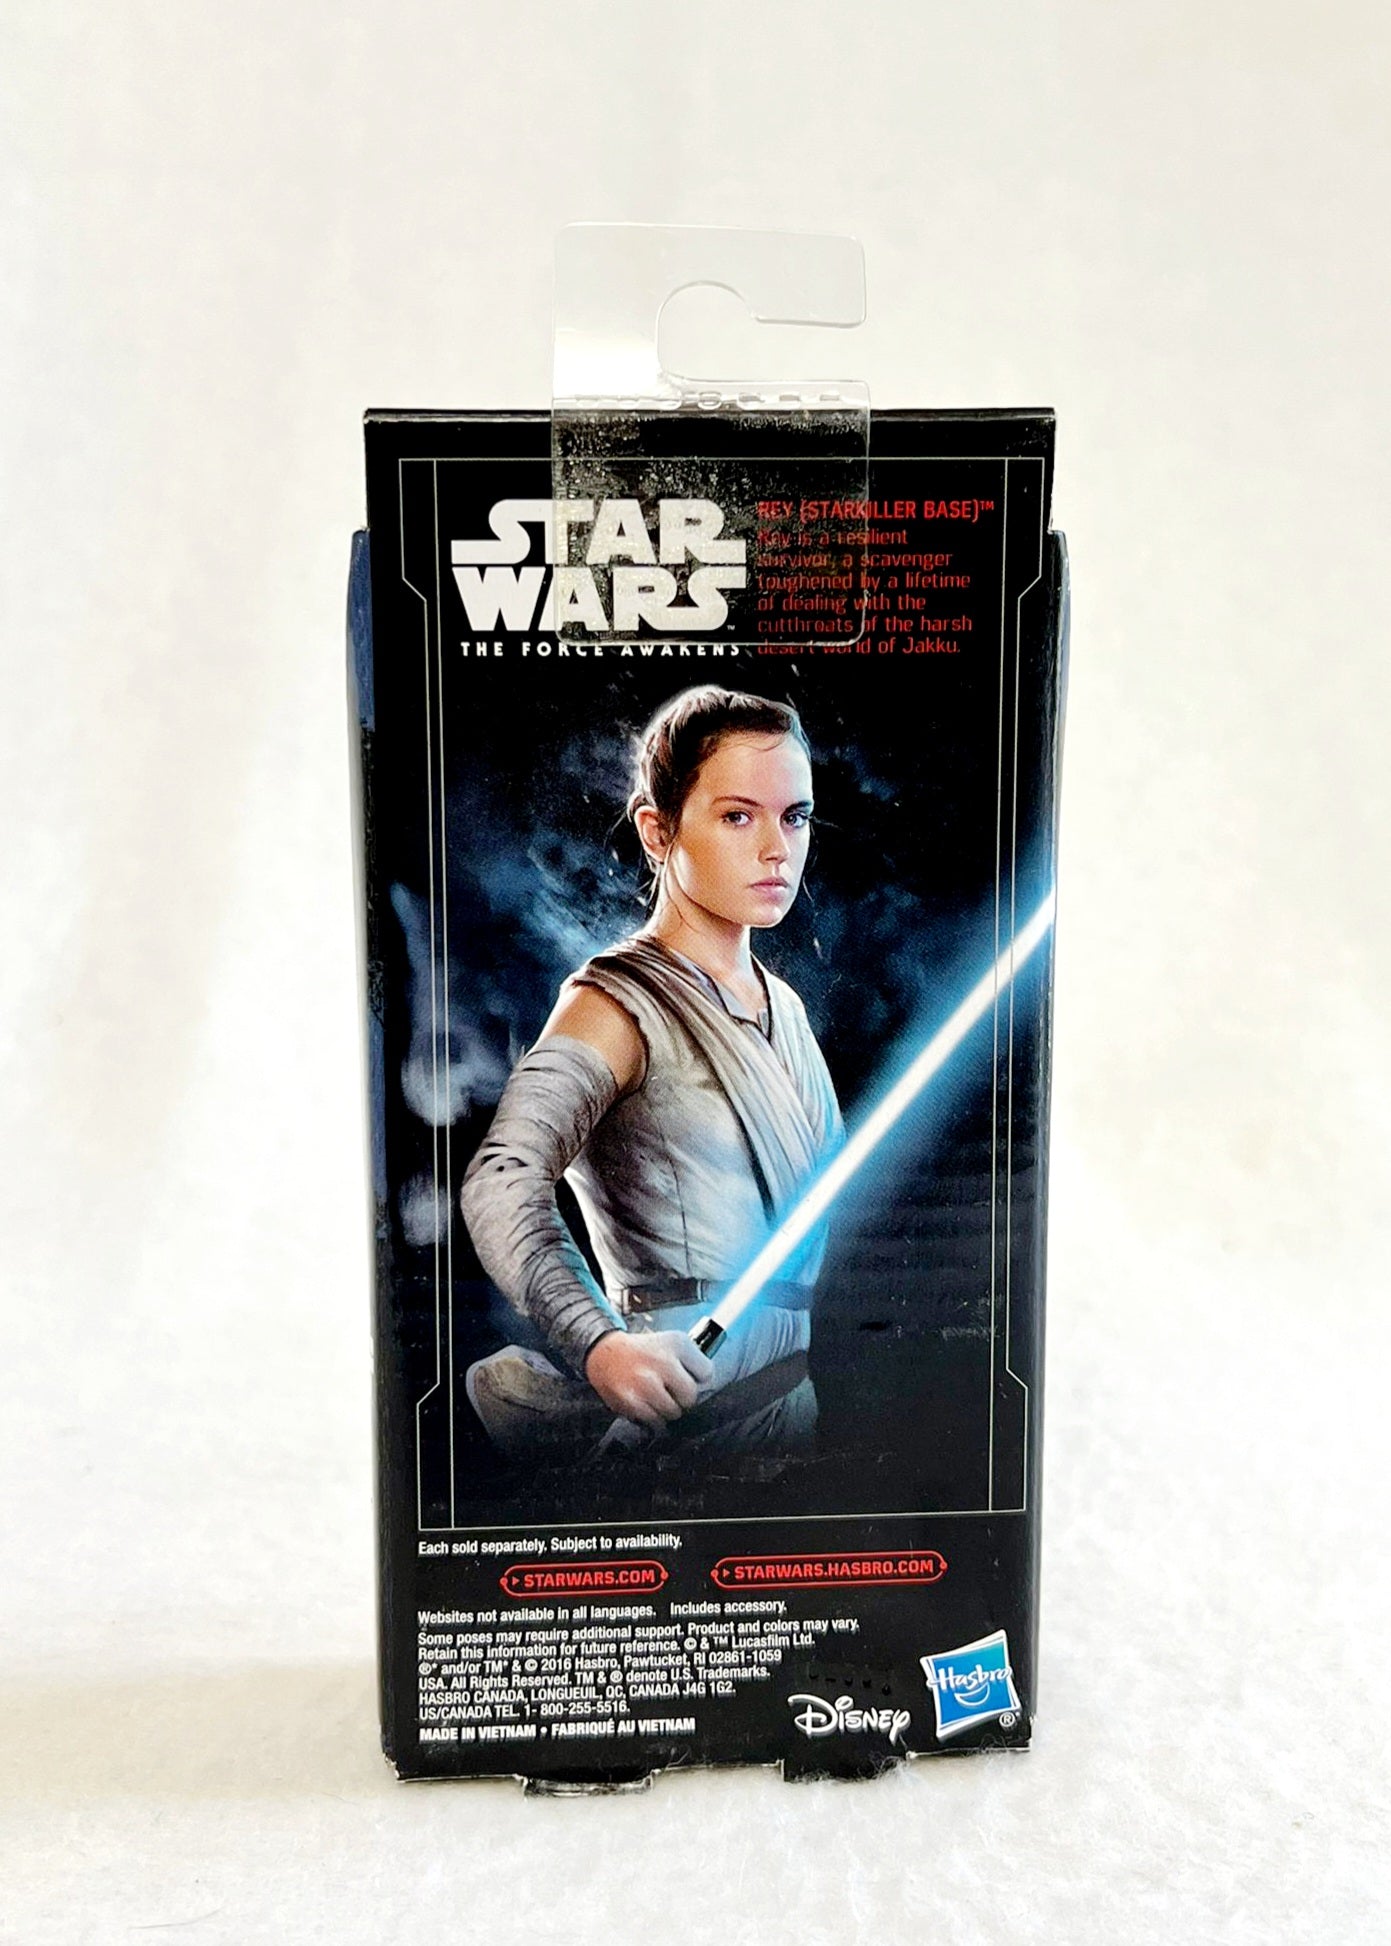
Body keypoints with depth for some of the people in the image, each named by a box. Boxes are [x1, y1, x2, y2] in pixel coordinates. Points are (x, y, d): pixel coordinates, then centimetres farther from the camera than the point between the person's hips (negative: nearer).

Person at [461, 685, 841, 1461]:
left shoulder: (784, 1004, 14)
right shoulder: (619, 1004, -9)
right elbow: (505, 1180, -25)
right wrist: (599, 1343, -38)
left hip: (808, 1375, 6)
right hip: (694, 1390, -6)